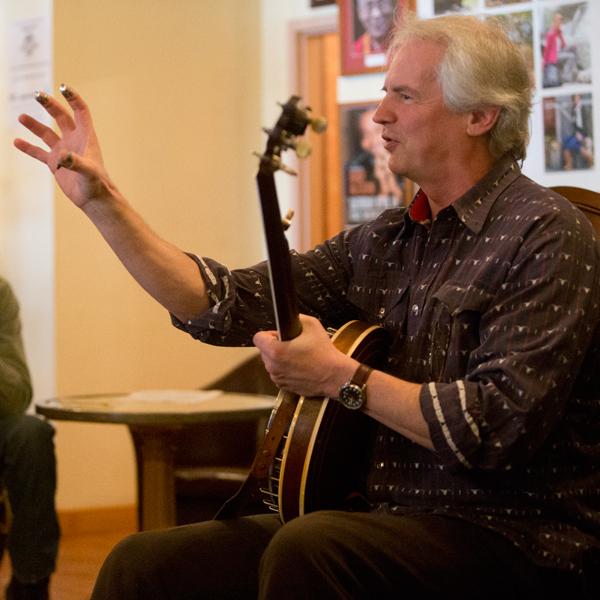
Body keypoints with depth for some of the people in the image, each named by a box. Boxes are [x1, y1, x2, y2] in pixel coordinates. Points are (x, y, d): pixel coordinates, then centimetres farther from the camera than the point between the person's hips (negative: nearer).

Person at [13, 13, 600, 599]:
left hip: (513, 537, -7)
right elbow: (224, 307, 7)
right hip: (376, 519, 7)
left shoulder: (545, 236, -10)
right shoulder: (382, 242, 12)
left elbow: (502, 426, -21)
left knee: (307, 551, -36)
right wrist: (102, 201, 3)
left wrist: (340, 377, -16)